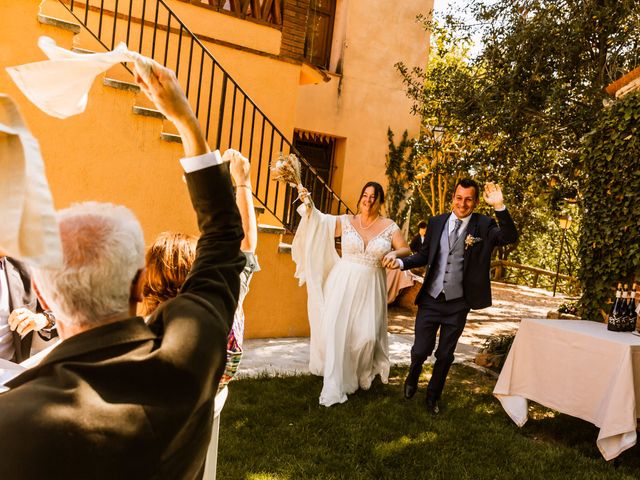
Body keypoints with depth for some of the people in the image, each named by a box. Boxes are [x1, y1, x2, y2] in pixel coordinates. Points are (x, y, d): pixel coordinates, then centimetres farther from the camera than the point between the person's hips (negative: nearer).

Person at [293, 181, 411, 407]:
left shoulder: (389, 227, 3)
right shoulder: (346, 221, 1)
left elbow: (406, 250, 7)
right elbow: (320, 220, -8)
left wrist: (395, 254, -15)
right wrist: (308, 203, -26)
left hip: (370, 288, 1)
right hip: (343, 284, 0)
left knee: (367, 335, -3)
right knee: (337, 329, -5)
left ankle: (360, 376, 27)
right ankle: (334, 387, 6)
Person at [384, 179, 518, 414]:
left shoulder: (484, 225, -6)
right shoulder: (437, 222, 0)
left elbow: (510, 237, -22)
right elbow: (424, 255, 6)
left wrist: (500, 207, -34)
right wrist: (400, 262, -10)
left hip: (458, 304, -1)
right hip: (430, 300, 1)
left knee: (445, 355, 14)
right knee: (421, 350, 5)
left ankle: (433, 396, 38)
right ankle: (412, 377, 40)